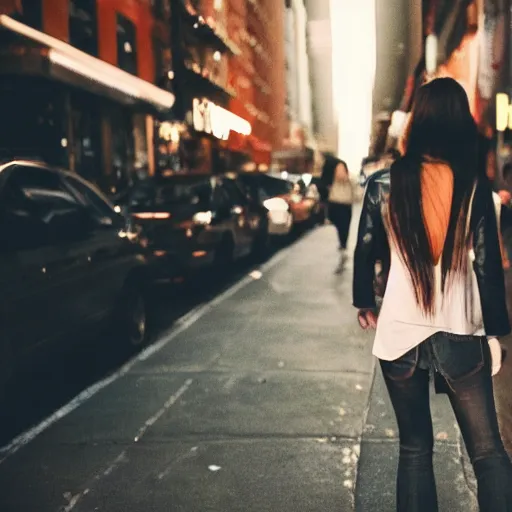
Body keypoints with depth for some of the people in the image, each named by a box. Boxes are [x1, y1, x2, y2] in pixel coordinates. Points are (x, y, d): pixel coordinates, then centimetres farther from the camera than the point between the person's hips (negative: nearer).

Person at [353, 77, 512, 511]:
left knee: (415, 449, 14)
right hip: (461, 335, -1)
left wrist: (365, 304, 20)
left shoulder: (385, 184, -4)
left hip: (401, 333, 1)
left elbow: (365, 252, 3)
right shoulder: (474, 186, -6)